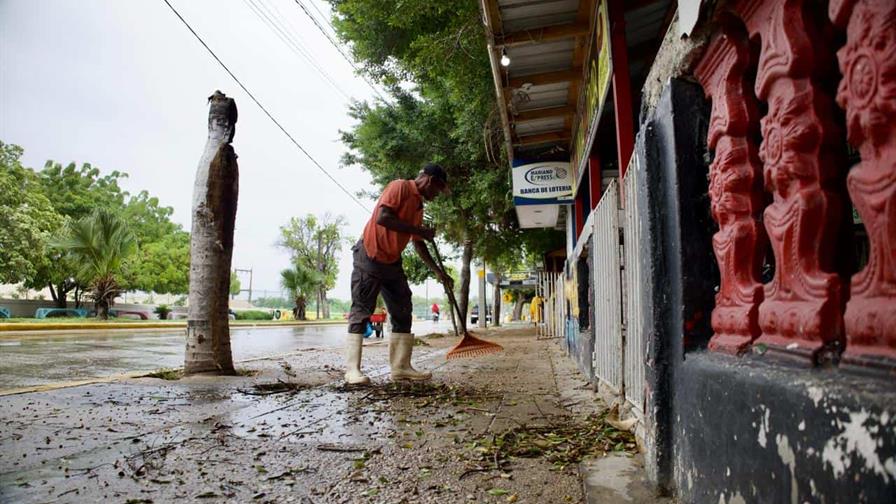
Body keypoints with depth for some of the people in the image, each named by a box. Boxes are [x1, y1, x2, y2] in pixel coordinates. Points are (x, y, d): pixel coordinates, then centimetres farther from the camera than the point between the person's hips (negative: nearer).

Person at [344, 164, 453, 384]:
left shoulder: (419, 206, 14)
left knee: (403, 313, 5)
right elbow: (382, 218, -26)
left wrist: (438, 272, 18)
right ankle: (352, 369, -4)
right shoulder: (399, 187, -11)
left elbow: (419, 244, 20)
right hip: (369, 257, -9)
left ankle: (401, 367, 8)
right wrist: (420, 230, -20)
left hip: (392, 262, 9)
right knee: (361, 312, -6)